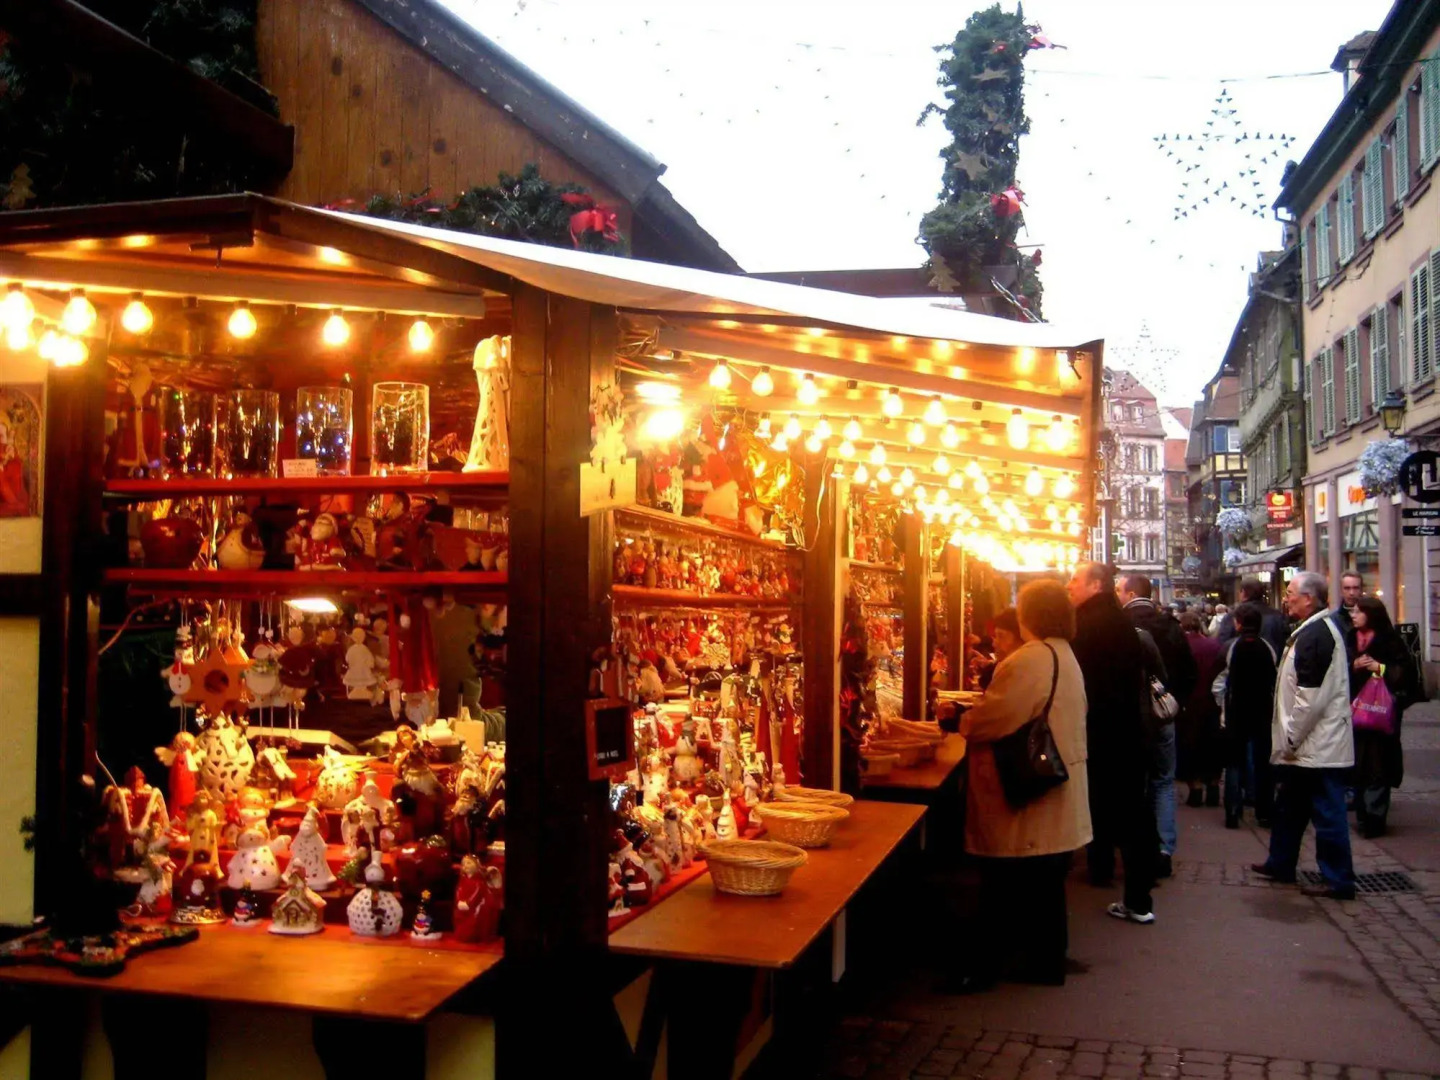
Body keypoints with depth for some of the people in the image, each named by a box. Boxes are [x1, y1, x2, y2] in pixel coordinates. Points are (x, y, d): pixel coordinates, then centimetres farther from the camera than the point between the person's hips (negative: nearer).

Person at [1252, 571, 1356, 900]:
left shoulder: (1316, 635, -20)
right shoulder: (1317, 629, 14)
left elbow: (1311, 697, -25)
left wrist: (1291, 738, -16)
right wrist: (1290, 739, 21)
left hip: (1318, 746, -11)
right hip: (1308, 745, 11)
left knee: (1327, 812, -2)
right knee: (1289, 805, 21)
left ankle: (1338, 880, 6)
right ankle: (1281, 863, 34)